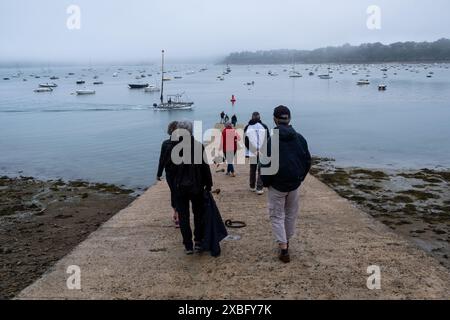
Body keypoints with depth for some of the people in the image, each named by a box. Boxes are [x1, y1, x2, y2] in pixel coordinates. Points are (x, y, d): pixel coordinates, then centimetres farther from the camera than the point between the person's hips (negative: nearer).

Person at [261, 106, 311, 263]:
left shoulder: (273, 141, -17)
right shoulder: (300, 138, -2)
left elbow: (268, 165, -17)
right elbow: (307, 161, 4)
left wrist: (266, 182, -1)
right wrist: (300, 178, 14)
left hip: (277, 185, -4)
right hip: (295, 185, 4)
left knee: (277, 216, 6)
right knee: (291, 214, 19)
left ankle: (284, 248, 0)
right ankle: (286, 241, 33)